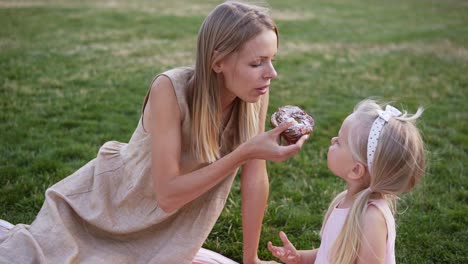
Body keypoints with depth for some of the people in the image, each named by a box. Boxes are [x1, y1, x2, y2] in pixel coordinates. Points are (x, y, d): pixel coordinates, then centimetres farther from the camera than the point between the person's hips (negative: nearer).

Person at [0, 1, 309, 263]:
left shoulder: (256, 94, -19)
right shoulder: (170, 89, -31)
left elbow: (256, 179, -10)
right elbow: (167, 195, -31)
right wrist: (245, 153, -36)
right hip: (104, 203, -4)